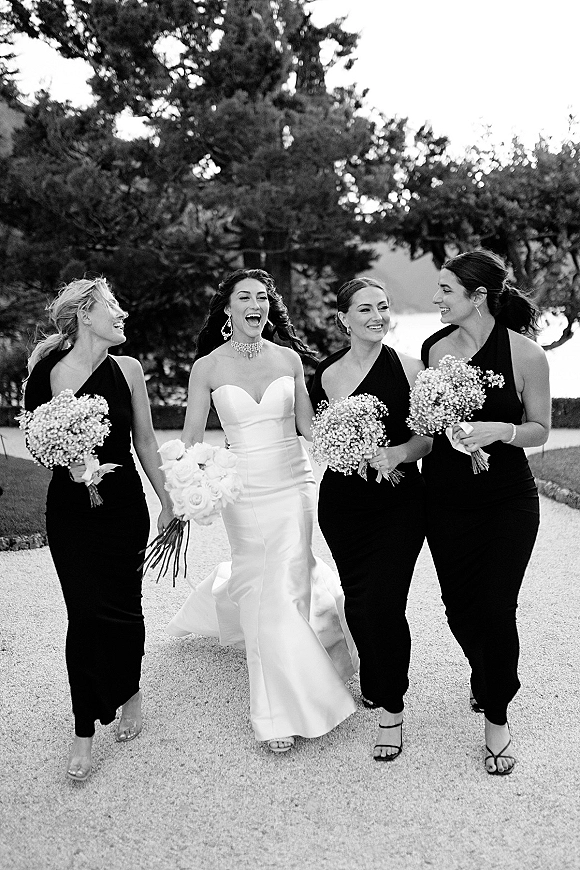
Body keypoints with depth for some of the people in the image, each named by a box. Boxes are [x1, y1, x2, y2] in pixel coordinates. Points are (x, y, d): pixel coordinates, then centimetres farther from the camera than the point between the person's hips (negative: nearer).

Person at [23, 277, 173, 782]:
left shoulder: (126, 370, -1)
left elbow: (145, 440, 7)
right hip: (71, 509, -1)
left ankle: (130, 693, 36)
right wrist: (68, 459, -19)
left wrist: (168, 501, 10)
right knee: (86, 614, 0)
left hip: (124, 506, 2)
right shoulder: (48, 372, -6)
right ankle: (85, 733, 12)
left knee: (123, 606, 8)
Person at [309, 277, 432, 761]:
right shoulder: (327, 374, 2)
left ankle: (392, 709, 8)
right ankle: (373, 681, 38)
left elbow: (429, 435, -2)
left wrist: (398, 453, -19)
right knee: (357, 600, 12)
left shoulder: (408, 368, -4)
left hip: (399, 501, -2)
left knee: (384, 604, -9)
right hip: (343, 502, 3)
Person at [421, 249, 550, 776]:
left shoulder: (526, 355, -12)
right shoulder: (435, 347, -1)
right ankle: (487, 677, 43)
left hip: (508, 500, -3)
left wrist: (500, 430, -22)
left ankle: (497, 717, 18)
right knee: (459, 604, 10)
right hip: (447, 499, 4)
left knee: (496, 608, -4)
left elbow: (540, 430, -5)